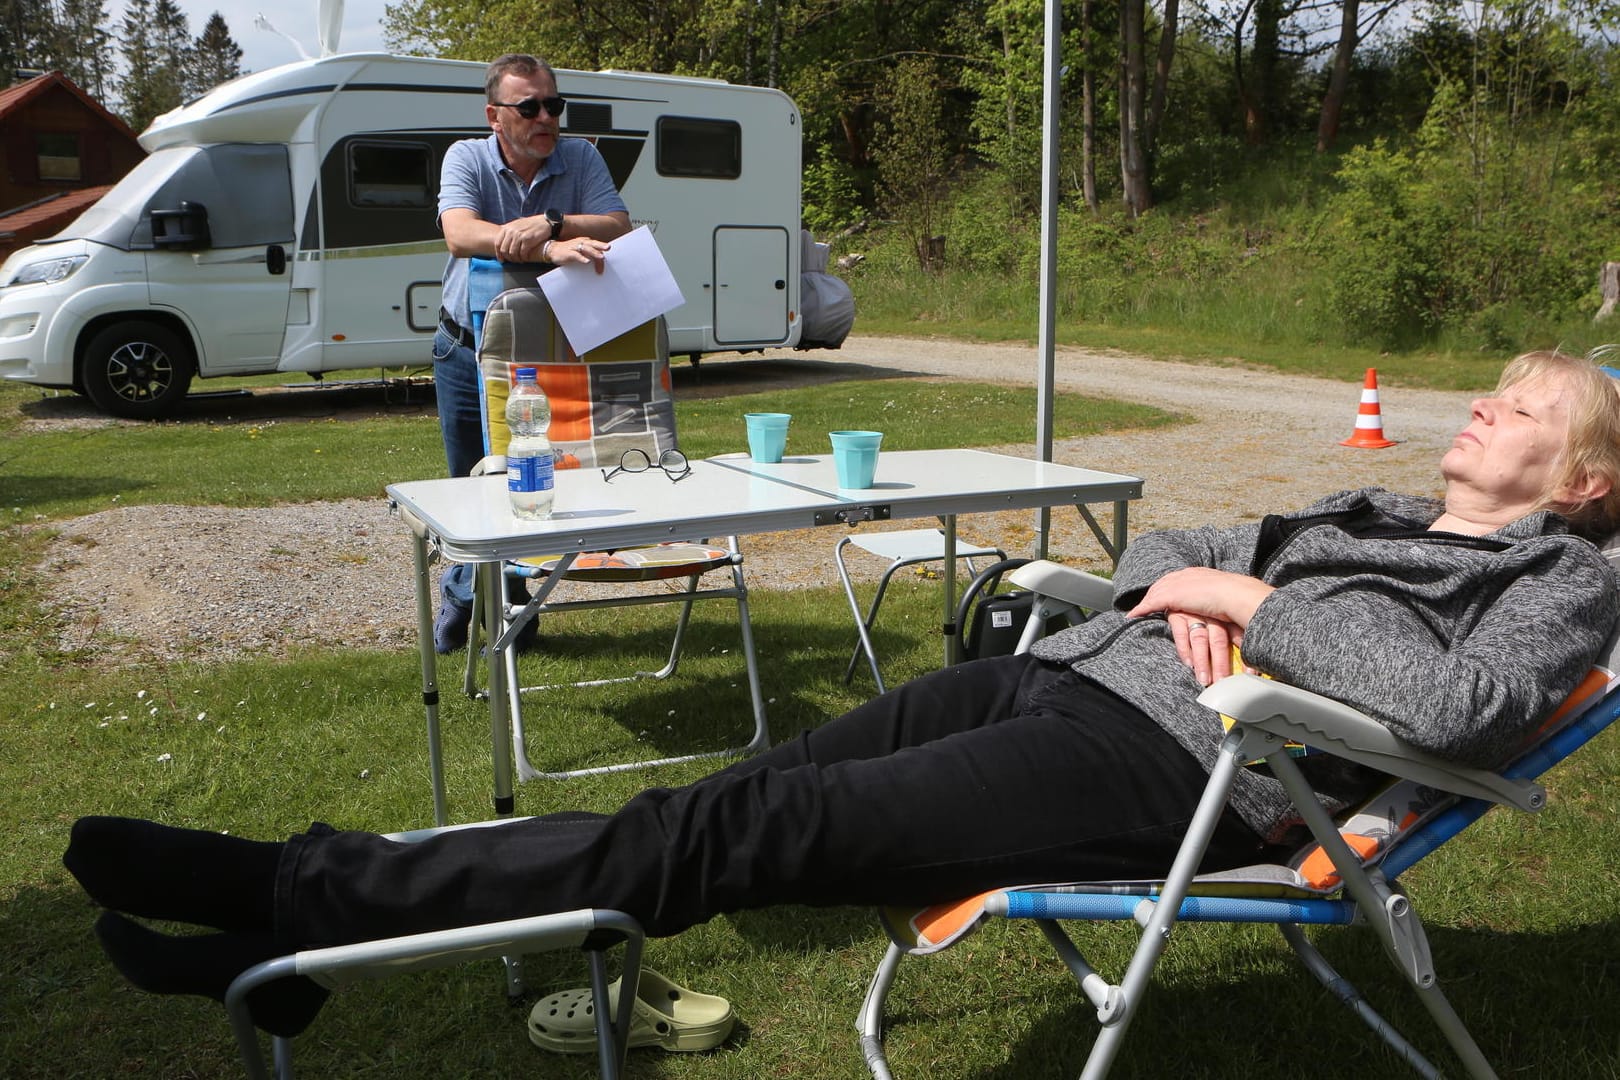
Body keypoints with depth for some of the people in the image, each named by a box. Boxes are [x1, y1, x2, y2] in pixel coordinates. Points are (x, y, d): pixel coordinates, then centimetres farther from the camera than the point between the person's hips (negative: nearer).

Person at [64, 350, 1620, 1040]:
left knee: (751, 828, -18)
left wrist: (1255, 602, -7)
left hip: (1168, 761, -7)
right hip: (1072, 673, 7)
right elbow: (1160, 541, 28)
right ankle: (319, 898, -8)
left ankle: (307, 900, -13)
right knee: (771, 781, -9)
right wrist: (1182, 587, 5)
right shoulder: (1378, 514, 29)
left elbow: (1446, 708, -14)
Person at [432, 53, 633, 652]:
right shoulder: (466, 158, -9)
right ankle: (462, 596, 38)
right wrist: (550, 249, -43)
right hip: (469, 351, 0)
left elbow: (617, 227, -18)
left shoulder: (580, 159, -3)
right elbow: (460, 235, -28)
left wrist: (548, 224, -35)